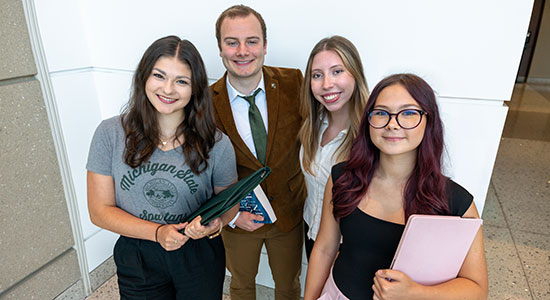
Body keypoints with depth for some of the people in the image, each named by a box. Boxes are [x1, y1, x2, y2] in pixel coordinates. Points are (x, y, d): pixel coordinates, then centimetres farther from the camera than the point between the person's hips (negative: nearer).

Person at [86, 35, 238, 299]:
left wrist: (215, 223, -21)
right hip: (137, 261, 1)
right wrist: (157, 232, -21)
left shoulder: (216, 144, -13)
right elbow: (100, 211, -8)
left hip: (199, 256, 0)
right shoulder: (110, 134, -11)